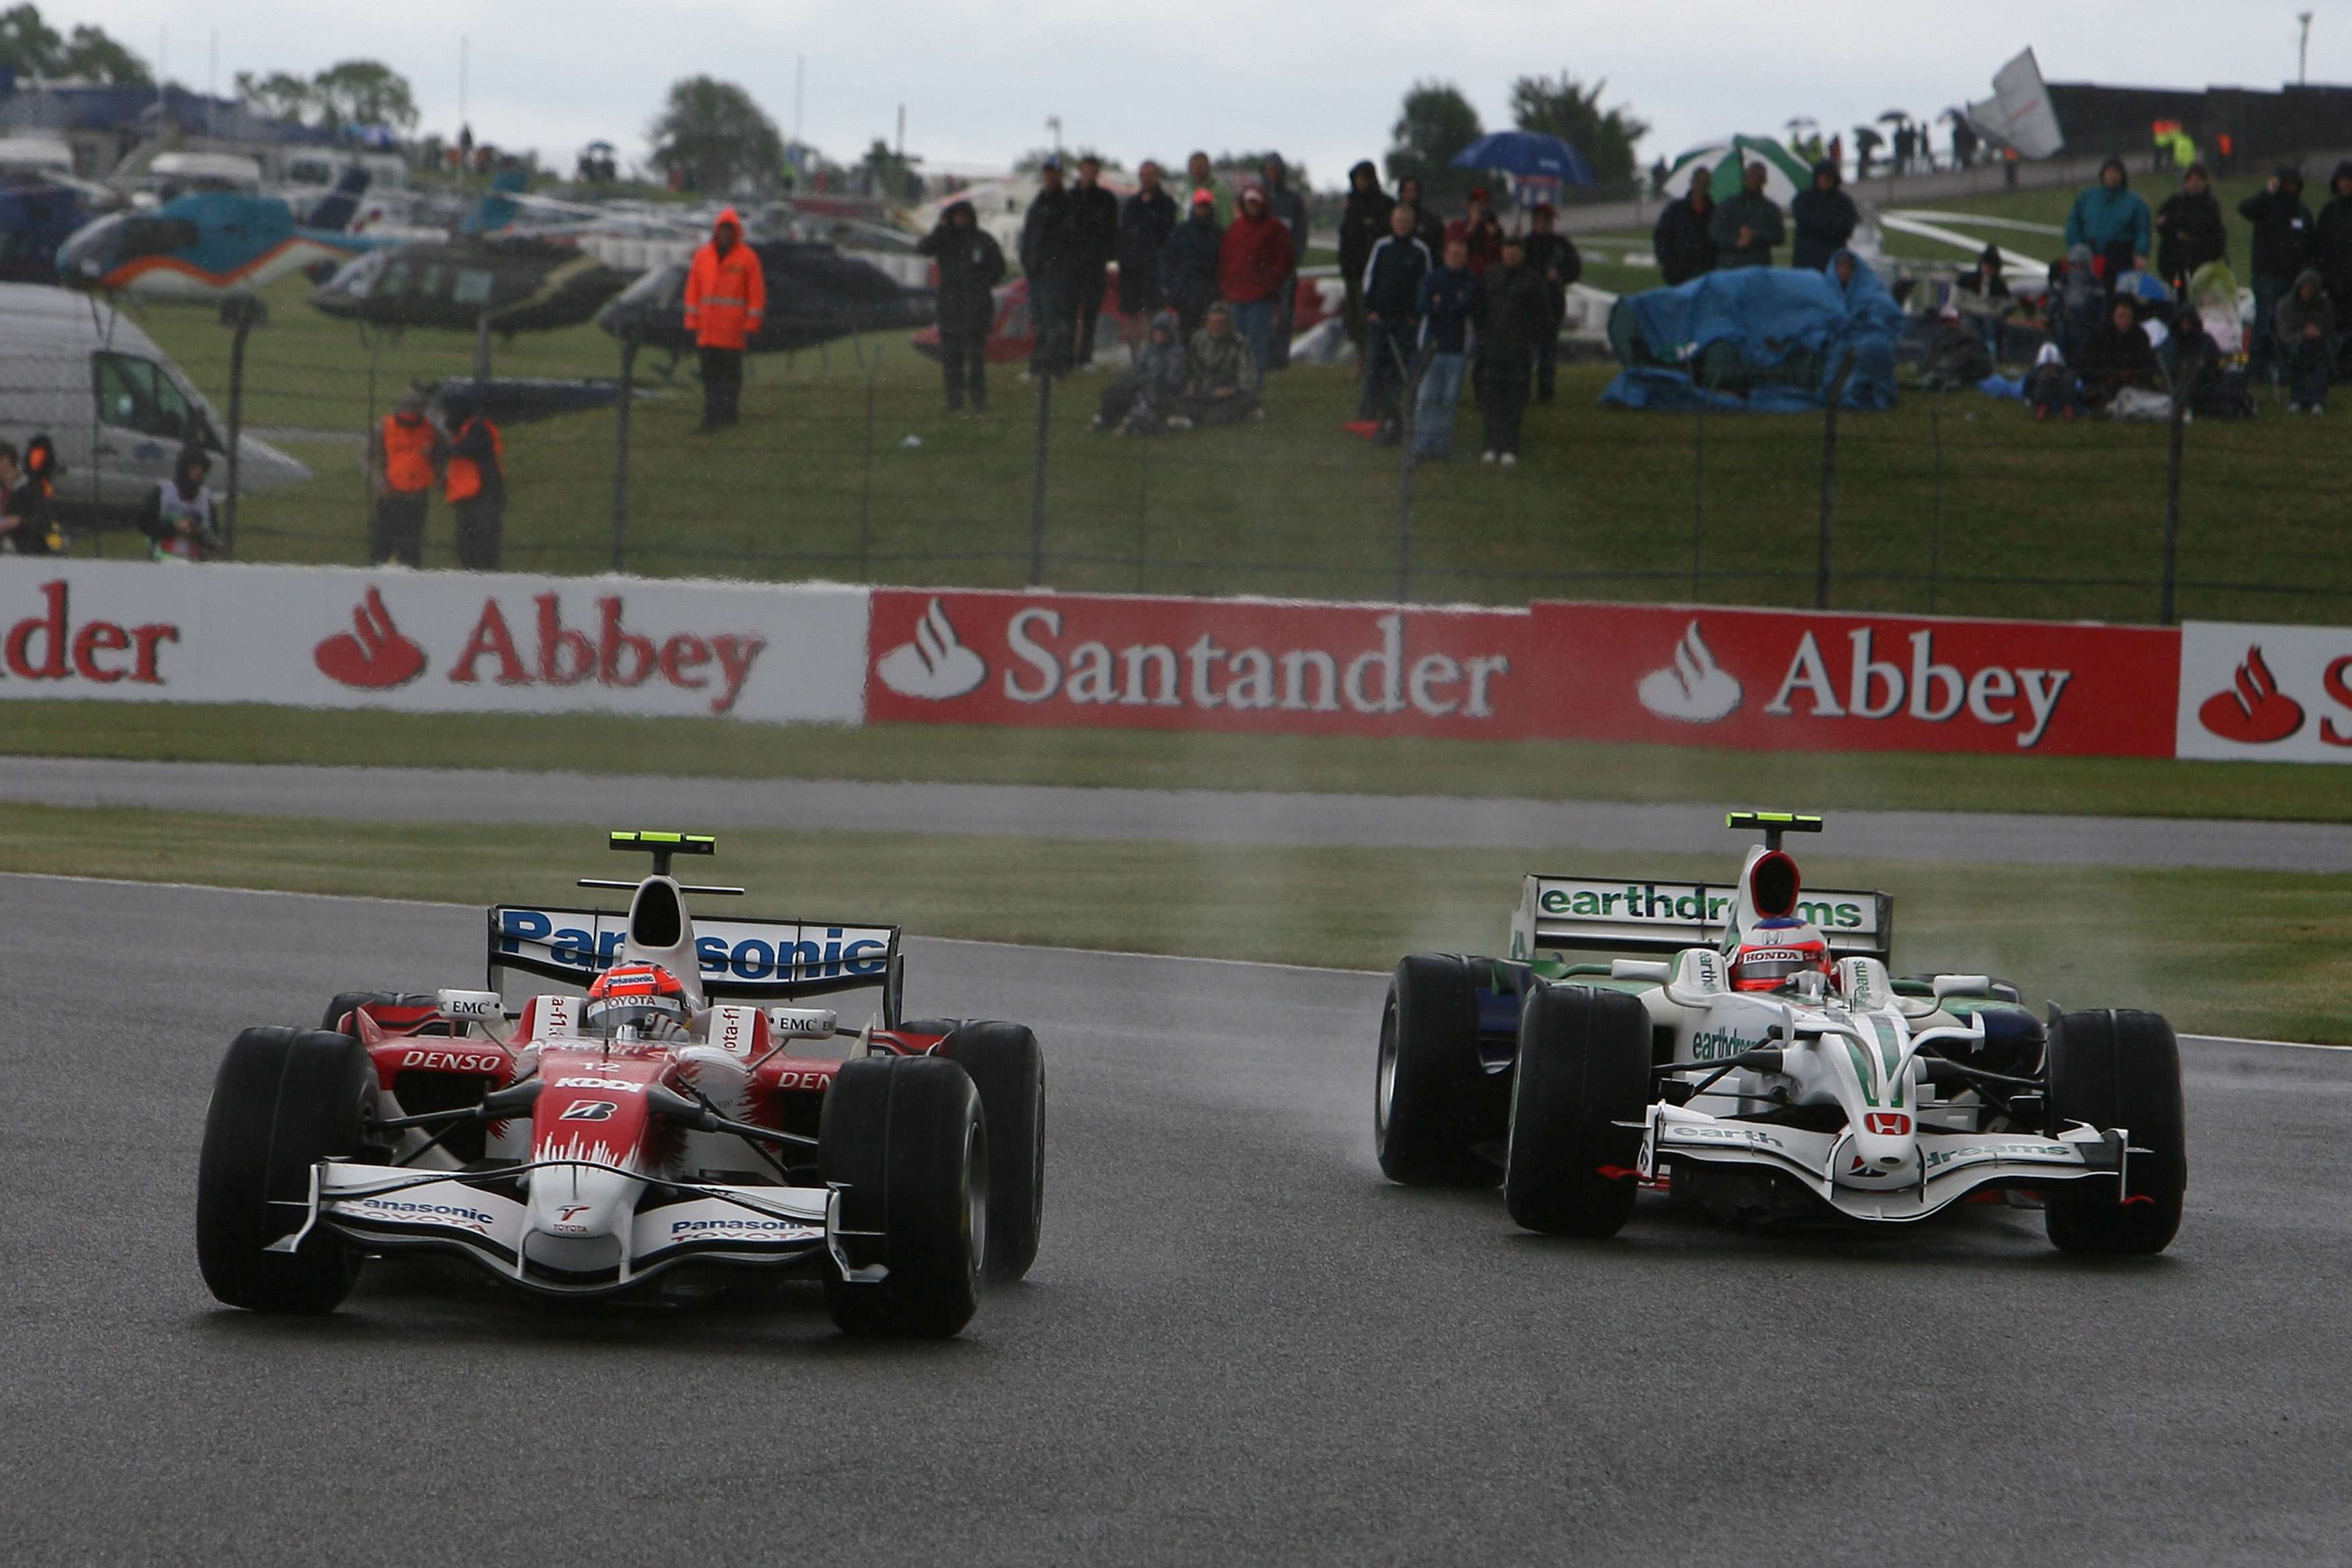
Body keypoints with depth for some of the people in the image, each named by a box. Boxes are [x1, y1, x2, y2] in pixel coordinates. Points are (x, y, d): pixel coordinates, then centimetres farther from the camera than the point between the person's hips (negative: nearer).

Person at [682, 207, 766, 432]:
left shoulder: (747, 258, 0)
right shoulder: (702, 256, 12)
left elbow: (757, 292, -1)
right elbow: (693, 290, 14)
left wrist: (752, 325, -6)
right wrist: (692, 322, 7)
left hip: (733, 329, -4)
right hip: (708, 329, 4)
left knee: (731, 375, -4)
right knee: (710, 373, 5)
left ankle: (728, 415, 0)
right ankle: (711, 416, 8)